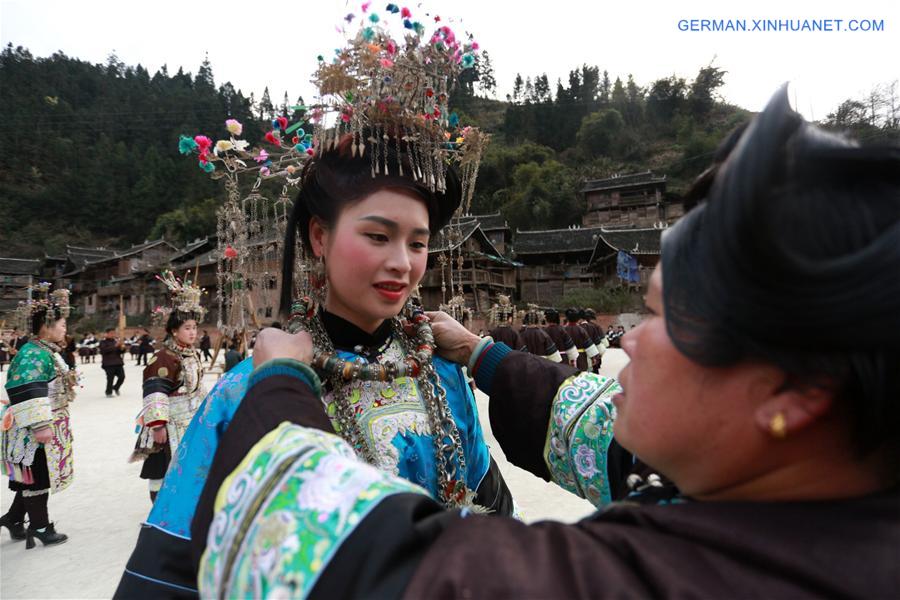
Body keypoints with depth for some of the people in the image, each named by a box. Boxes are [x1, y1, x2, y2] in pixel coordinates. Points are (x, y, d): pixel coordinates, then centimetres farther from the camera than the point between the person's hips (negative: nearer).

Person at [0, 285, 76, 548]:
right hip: (34, 432, -10)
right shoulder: (34, 354, -20)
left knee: (33, 478, 18)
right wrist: (40, 425, -28)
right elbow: (27, 394, -27)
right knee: (37, 478, 2)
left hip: (49, 427, 10)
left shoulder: (47, 352, 12)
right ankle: (40, 527, 15)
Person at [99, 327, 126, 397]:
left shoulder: (116, 340, 13)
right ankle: (108, 392, 11)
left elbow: (121, 352, 15)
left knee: (122, 377, 0)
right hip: (108, 364, -4)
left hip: (118, 363, 4)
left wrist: (122, 348, -8)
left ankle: (116, 388, 26)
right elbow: (104, 350, -18)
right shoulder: (103, 342, 1)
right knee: (110, 378, -6)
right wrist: (115, 346, -24)